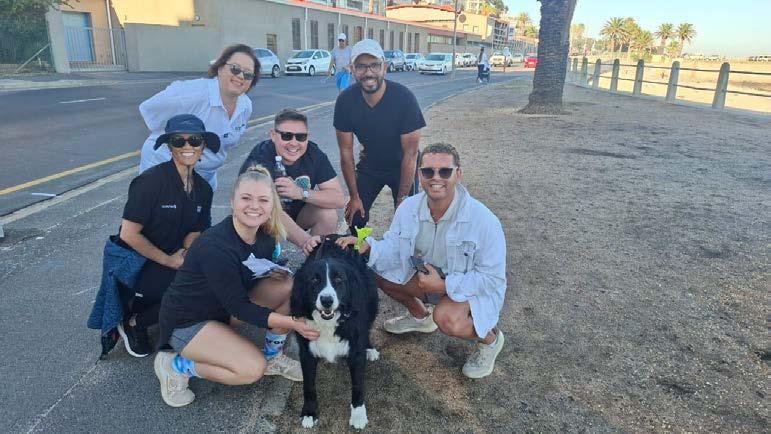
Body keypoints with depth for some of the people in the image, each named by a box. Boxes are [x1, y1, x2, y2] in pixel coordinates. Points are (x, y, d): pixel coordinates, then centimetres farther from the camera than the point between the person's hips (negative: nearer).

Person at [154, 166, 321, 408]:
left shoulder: (265, 234, -11)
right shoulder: (215, 247, -32)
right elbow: (240, 308, -27)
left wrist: (276, 272, -14)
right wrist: (292, 322, -31)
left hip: (226, 308, 7)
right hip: (187, 320, -7)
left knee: (291, 286, -12)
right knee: (252, 368, -24)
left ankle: (272, 356, 6)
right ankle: (175, 366, -2)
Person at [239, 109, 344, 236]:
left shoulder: (314, 154, -16)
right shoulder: (258, 160, -27)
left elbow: (339, 199, -19)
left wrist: (300, 193, -35)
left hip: (298, 214, 3)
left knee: (327, 213, -22)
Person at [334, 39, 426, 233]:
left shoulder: (404, 98, -28)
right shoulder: (345, 101, -20)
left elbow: (410, 154, -22)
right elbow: (346, 152, -11)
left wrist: (402, 200, -20)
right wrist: (354, 197, -10)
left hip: (401, 166, -2)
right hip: (369, 164, 3)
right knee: (355, 216, -3)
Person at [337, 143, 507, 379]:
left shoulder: (483, 220, -28)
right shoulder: (409, 207, -13)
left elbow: (492, 278, -22)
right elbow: (394, 249, -6)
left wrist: (445, 285, -30)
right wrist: (368, 247, -27)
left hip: (475, 288, -6)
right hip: (428, 275, 6)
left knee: (447, 318, -36)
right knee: (376, 271, -4)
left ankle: (489, 338, 2)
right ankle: (420, 315, 22)